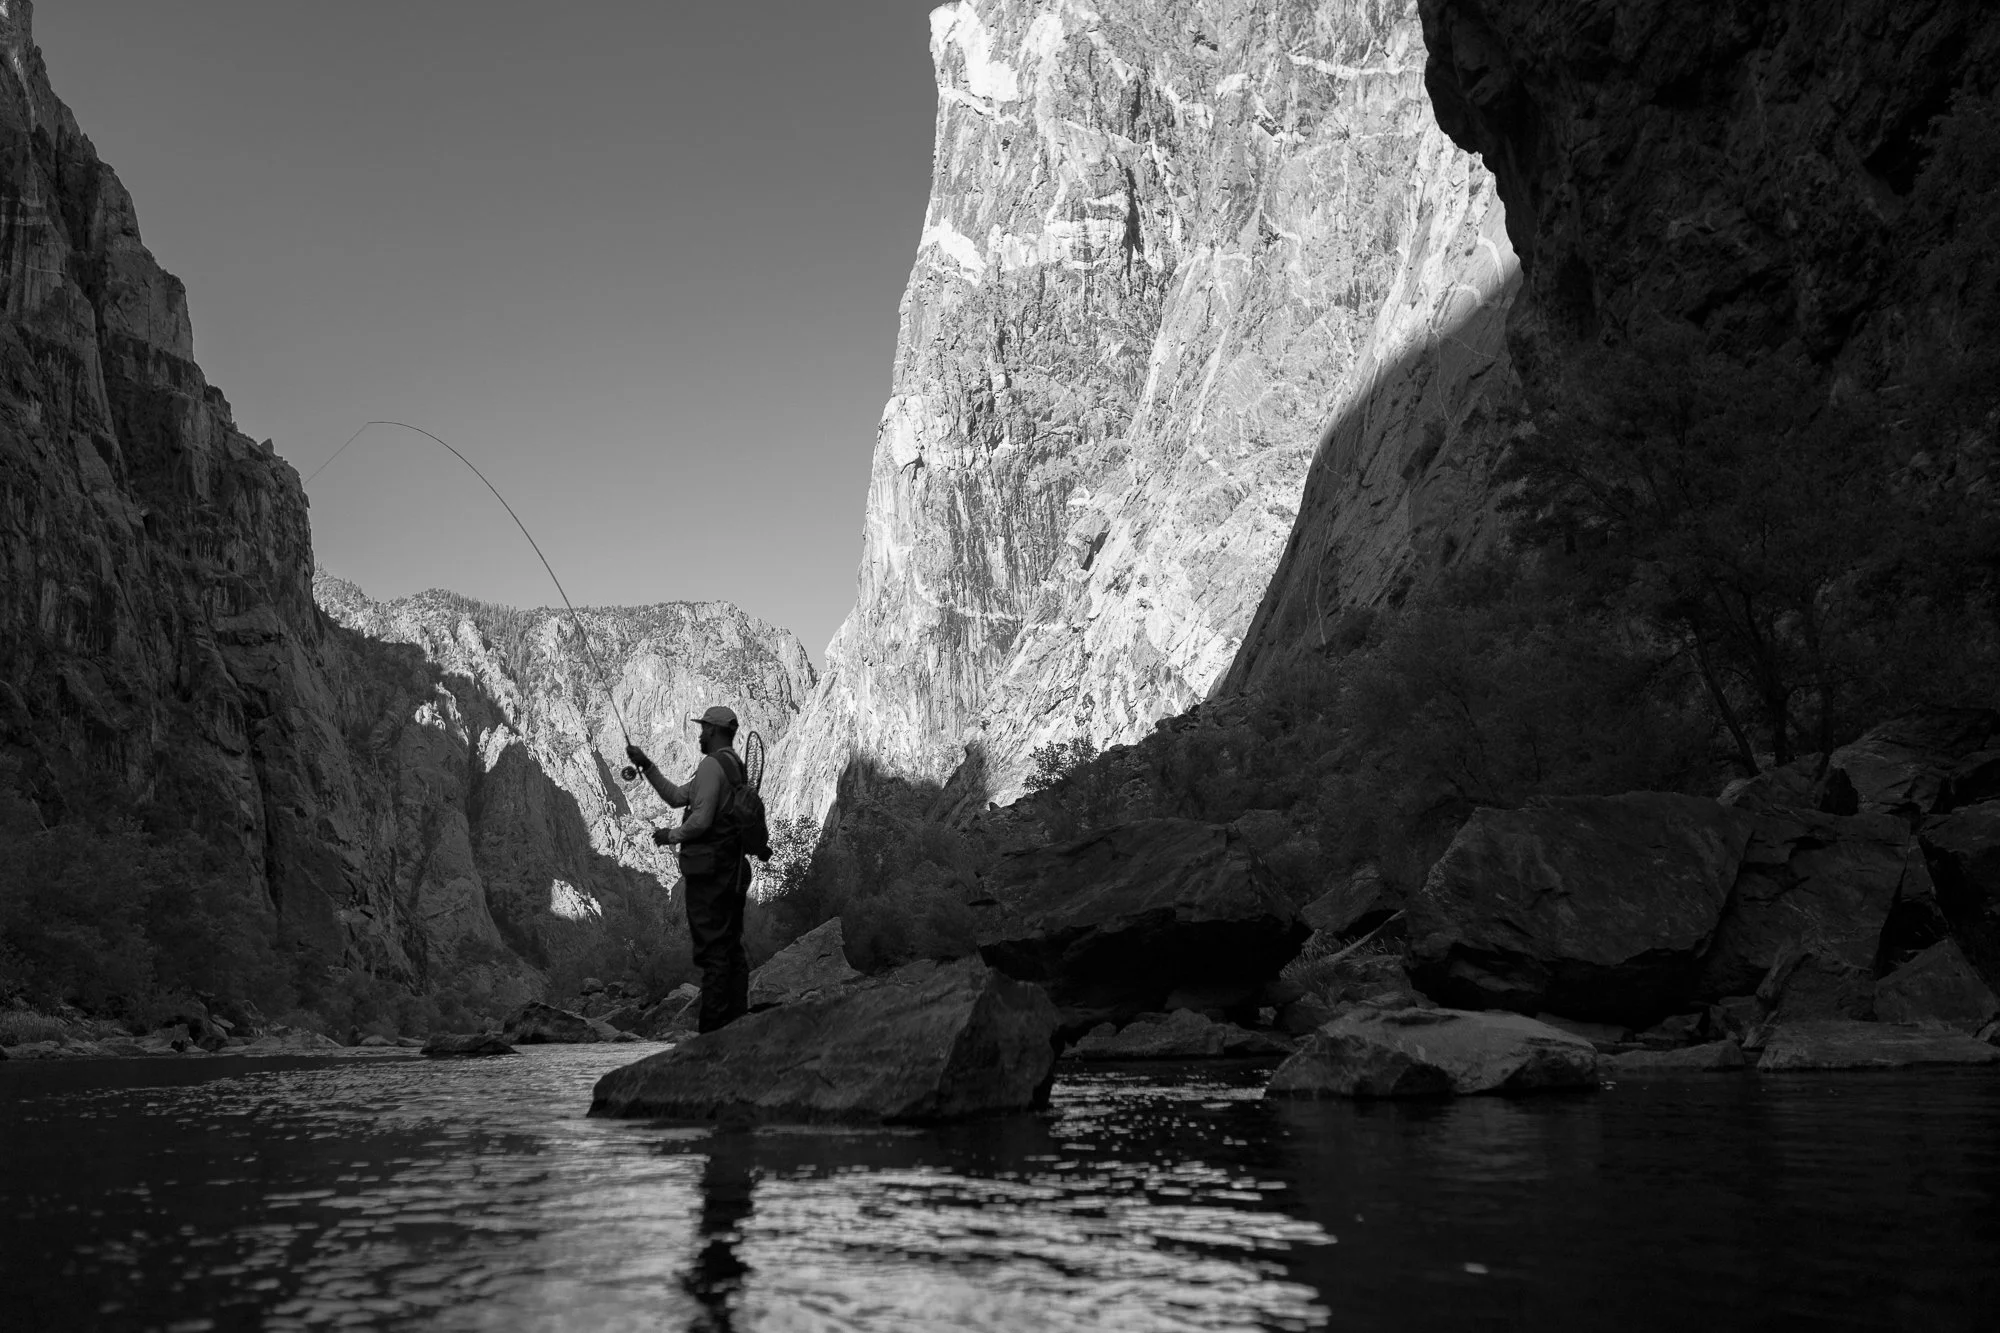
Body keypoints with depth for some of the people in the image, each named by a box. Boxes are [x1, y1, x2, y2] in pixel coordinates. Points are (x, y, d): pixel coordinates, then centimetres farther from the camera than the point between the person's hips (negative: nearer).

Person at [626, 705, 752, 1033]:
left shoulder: (712, 765, -12)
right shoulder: (736, 767, 19)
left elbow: (701, 819, -20)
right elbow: (677, 796, 21)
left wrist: (672, 836, -3)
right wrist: (646, 766, 18)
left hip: (708, 870, -9)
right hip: (733, 868, 9)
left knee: (712, 948, -8)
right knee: (732, 947, 11)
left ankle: (713, 1028, -7)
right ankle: (737, 1021, 13)